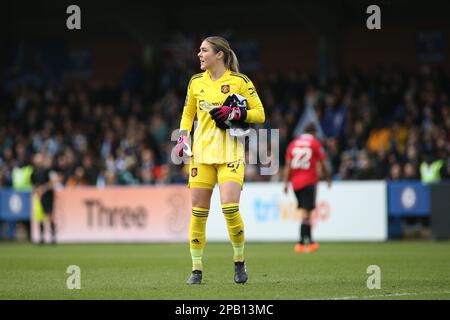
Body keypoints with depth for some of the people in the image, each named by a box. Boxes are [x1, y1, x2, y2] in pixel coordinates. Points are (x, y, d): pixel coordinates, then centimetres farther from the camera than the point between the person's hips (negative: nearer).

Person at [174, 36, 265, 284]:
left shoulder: (239, 81, -1)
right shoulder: (196, 82, 10)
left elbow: (259, 114, 0)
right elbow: (188, 113, 22)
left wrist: (234, 114, -15)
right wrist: (183, 137, 5)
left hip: (230, 152, -4)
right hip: (202, 151, 4)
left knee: (230, 207, -17)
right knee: (198, 210, -1)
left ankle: (239, 261, 5)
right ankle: (196, 268, 9)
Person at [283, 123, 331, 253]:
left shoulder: (293, 144, 9)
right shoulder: (315, 144, -1)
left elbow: (288, 165, 5)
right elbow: (322, 165, 3)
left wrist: (286, 183, 5)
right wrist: (328, 179, 17)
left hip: (295, 182, 4)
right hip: (309, 182, -4)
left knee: (304, 211, 13)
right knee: (306, 212, -7)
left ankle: (310, 241, 16)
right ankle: (301, 242, -16)